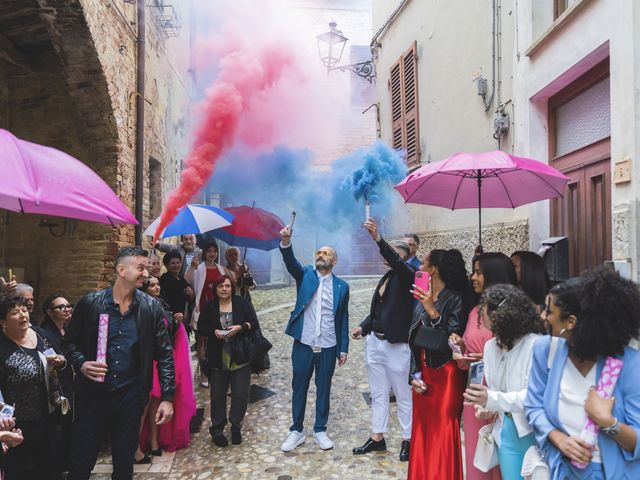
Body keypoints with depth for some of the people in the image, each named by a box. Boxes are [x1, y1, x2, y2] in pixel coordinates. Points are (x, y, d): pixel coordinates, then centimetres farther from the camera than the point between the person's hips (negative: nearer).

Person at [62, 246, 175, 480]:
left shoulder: (152, 308, -3)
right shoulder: (90, 303, -5)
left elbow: (164, 354, -2)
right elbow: (69, 342, 6)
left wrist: (167, 397, -6)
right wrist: (81, 363, -14)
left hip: (130, 397, 1)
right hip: (93, 393, 0)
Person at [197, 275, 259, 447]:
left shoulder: (242, 303, -1)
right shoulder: (209, 306, 4)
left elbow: (254, 323, -3)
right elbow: (200, 328, 4)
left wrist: (240, 327, -19)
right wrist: (214, 331, -15)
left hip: (240, 358, -1)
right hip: (217, 360, 1)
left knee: (241, 394, 3)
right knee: (217, 395, 8)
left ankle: (236, 427, 23)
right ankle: (217, 429, 24)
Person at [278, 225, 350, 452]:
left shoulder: (342, 286, 4)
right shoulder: (305, 274, 3)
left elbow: (343, 319, 6)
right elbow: (290, 262, -18)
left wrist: (343, 348, 3)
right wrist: (286, 242, -37)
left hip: (328, 348, 1)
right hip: (303, 345, 0)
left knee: (323, 390, 12)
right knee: (299, 389, 10)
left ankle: (320, 430, 28)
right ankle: (297, 431, 25)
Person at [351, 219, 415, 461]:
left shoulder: (407, 275, -11)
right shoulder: (387, 277, 10)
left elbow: (396, 263, -34)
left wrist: (377, 238, -43)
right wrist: (363, 327, 2)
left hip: (396, 345, -7)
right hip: (374, 342, 8)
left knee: (403, 396, 8)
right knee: (378, 394, 16)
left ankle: (408, 440, 22)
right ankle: (377, 438, 28)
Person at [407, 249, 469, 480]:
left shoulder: (455, 298, -11)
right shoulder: (422, 298, 8)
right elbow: (414, 340, 10)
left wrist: (432, 311, -24)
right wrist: (415, 374, 4)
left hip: (446, 376, -6)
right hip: (423, 373, 7)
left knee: (442, 434, -1)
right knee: (422, 431, 14)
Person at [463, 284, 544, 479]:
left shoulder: (536, 345, -18)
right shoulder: (490, 346, 5)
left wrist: (493, 400, -31)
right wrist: (486, 406, -6)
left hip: (533, 431, -6)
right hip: (505, 430, 6)